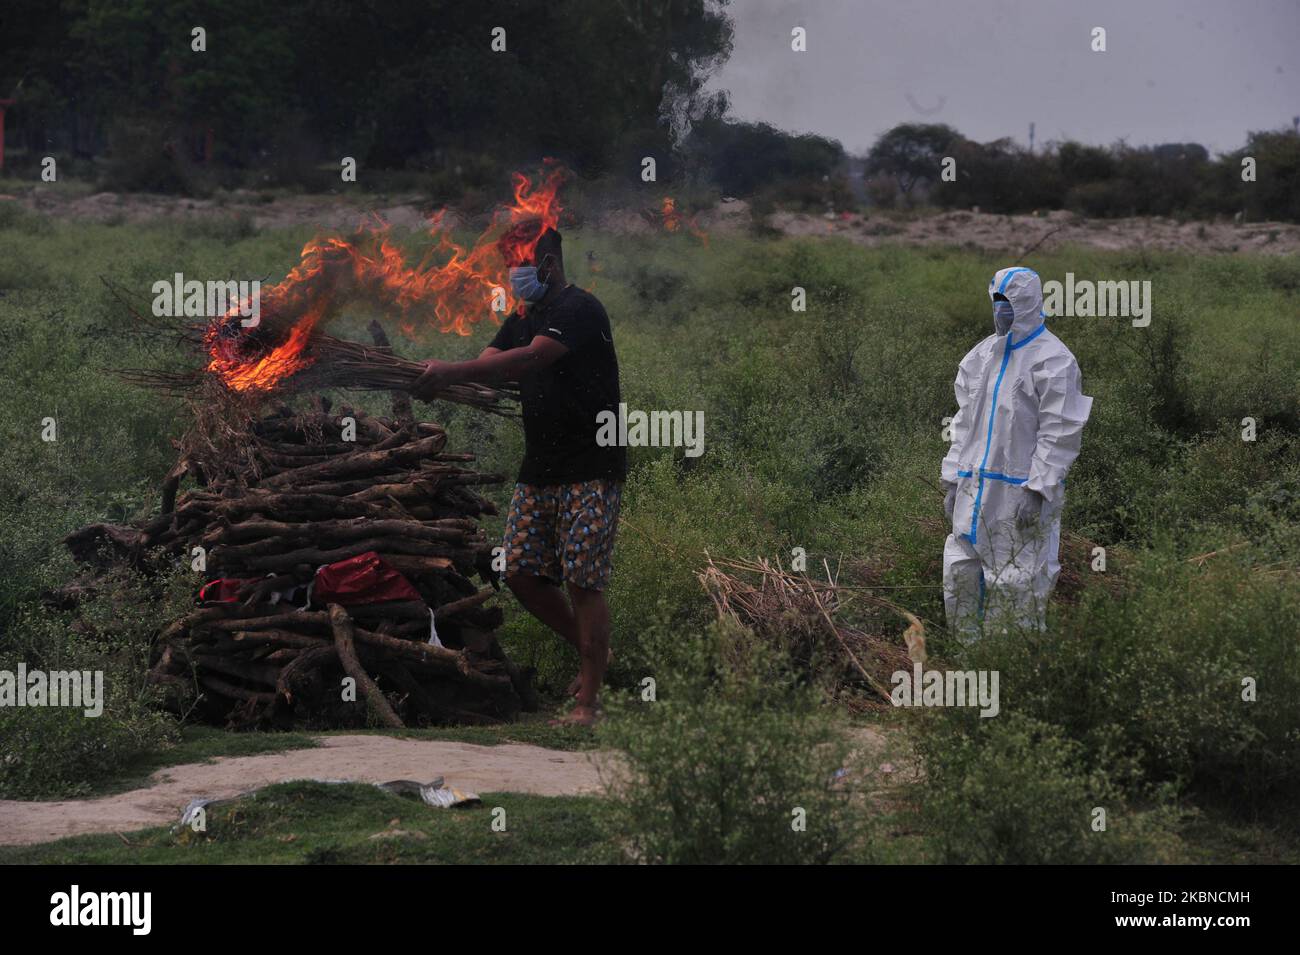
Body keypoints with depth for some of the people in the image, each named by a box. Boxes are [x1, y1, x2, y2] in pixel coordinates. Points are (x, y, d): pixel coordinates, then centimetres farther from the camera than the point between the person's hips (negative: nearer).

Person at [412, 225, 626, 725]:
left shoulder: (580, 309, -13)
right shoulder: (522, 320, 16)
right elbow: (485, 367, 4)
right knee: (522, 573, 5)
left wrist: (451, 371, -32)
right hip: (539, 469, 8)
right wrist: (440, 376, -19)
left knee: (582, 581, -9)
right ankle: (592, 653, 26)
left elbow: (530, 360, -27)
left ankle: (586, 704, -4)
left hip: (591, 471, -8)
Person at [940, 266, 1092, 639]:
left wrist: (1037, 490, -18)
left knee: (1016, 584, -4)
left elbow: (1059, 431, -13)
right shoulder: (983, 355, 14)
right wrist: (952, 481, 13)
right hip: (976, 489, 7)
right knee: (960, 575, 7)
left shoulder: (1052, 359, -9)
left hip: (1021, 492, -7)